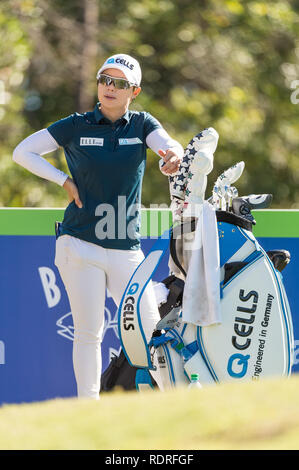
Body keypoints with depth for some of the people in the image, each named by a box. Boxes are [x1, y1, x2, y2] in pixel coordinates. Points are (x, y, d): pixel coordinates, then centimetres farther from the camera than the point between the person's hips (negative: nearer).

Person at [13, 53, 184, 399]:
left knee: (149, 331, -3)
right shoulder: (77, 126, 2)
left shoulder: (142, 124, 4)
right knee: (88, 332, -5)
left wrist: (174, 155, -41)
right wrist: (65, 181, -3)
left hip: (126, 250, 2)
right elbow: (22, 152, 6)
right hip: (80, 246, -2)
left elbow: (170, 147, -16)